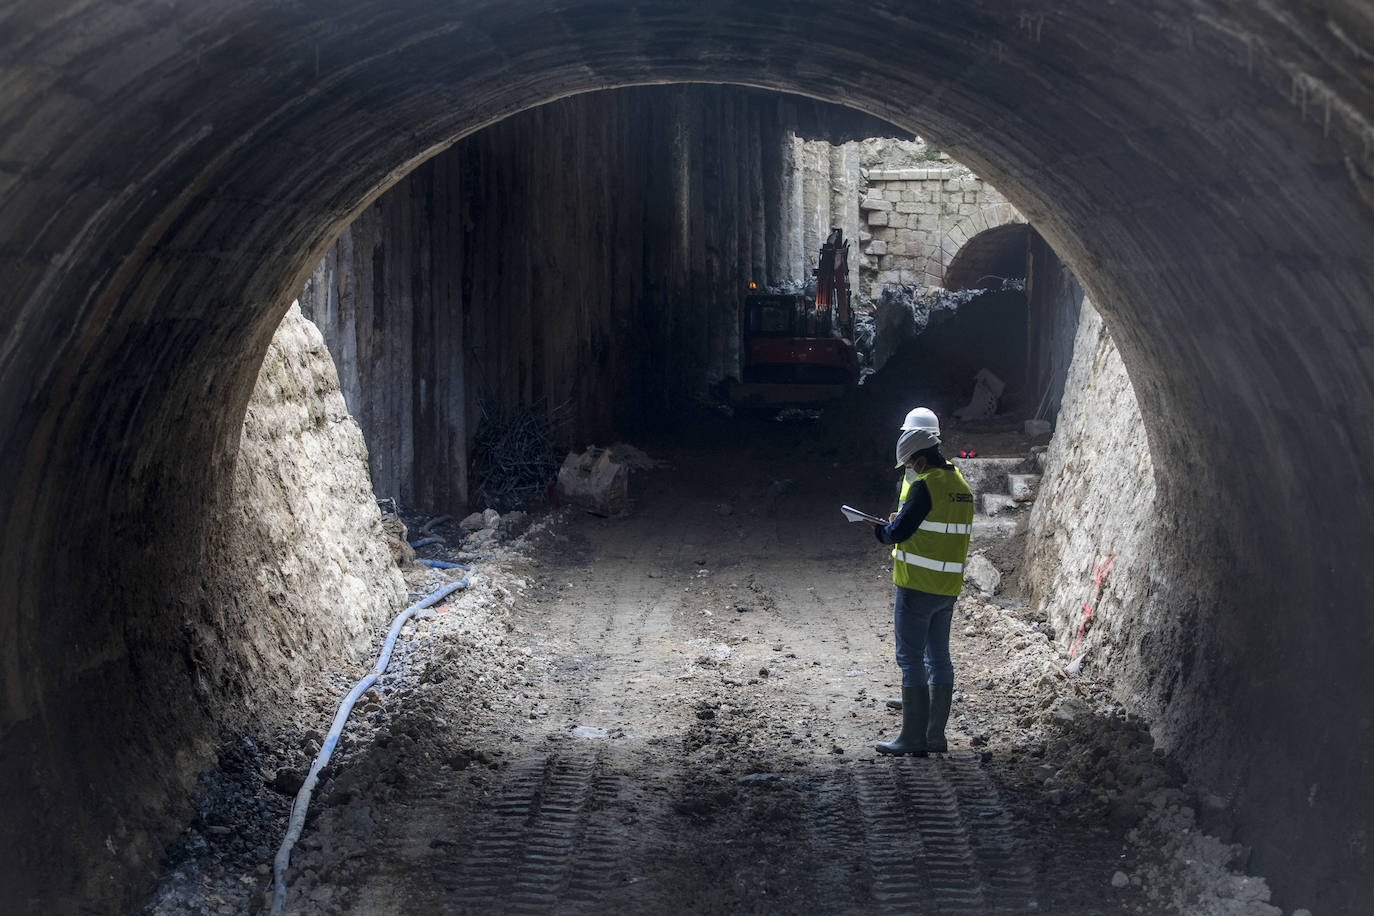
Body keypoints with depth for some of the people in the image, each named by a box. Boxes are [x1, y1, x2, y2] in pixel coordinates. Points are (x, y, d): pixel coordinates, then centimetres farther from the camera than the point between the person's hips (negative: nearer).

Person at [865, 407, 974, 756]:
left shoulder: (924, 485, -16)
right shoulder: (960, 484, 12)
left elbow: (899, 531, -18)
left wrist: (882, 529, 4)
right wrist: (902, 523, 10)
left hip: (917, 586, -8)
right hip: (948, 587, 9)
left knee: (911, 659, -3)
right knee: (938, 658, 13)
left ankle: (914, 737, -2)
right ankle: (936, 734, 16)